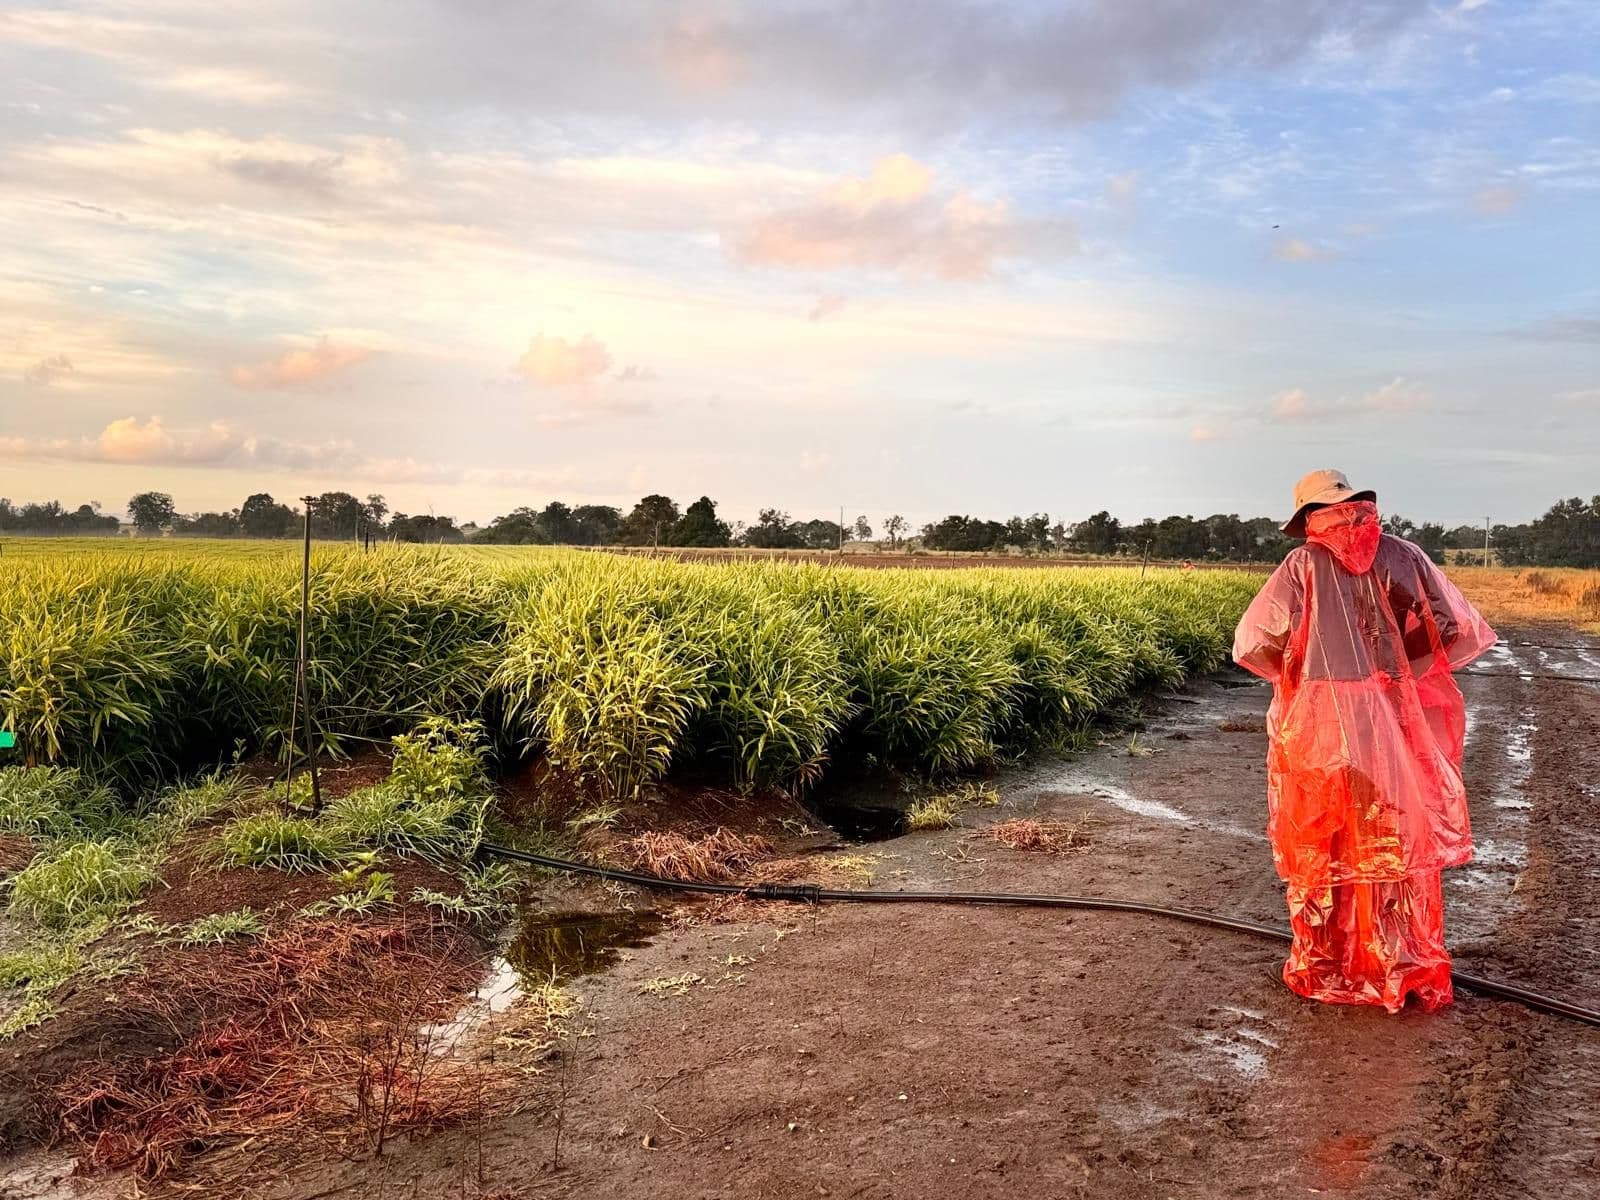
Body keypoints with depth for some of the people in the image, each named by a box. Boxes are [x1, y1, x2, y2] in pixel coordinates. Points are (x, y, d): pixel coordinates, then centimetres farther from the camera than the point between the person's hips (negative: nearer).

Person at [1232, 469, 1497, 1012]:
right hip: (1396, 724, 2)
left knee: (1319, 849, 11)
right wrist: (1399, 668, 14)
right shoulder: (1404, 556, 3)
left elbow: (1256, 642, -10)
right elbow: (1458, 630, 3)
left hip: (1320, 727, -2)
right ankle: (1408, 970, 20)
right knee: (1400, 846, 13)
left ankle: (1323, 969, 20)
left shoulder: (1303, 564, -4)